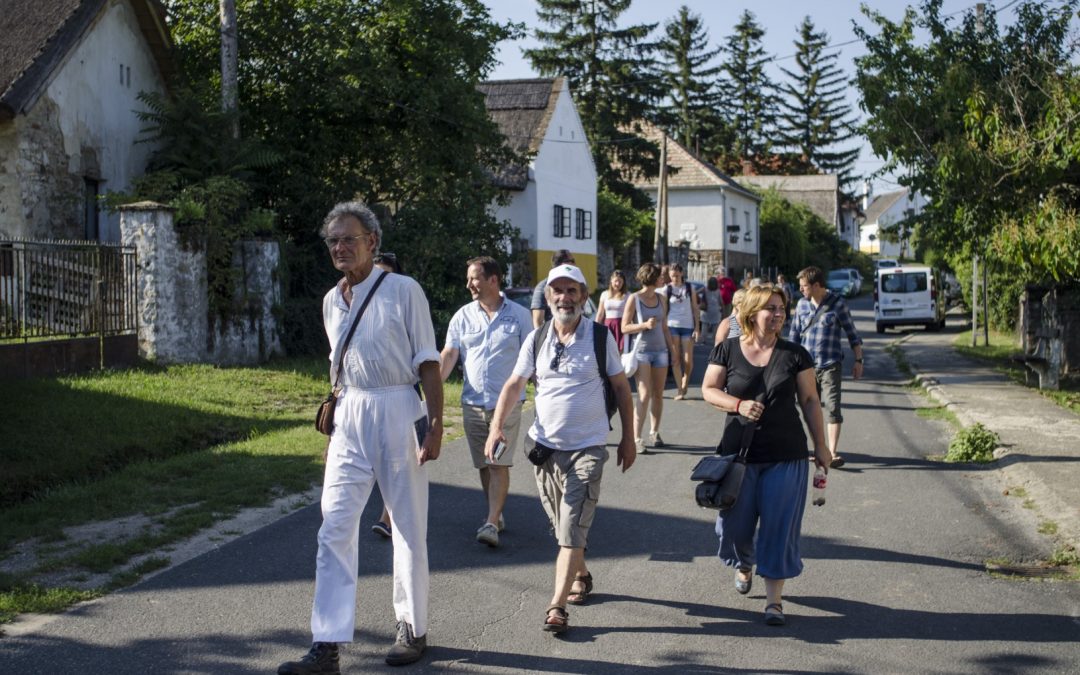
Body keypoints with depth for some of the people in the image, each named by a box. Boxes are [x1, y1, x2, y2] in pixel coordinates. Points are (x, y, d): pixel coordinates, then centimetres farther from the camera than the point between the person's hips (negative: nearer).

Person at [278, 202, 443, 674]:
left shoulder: (403, 291, -6)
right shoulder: (332, 301, 12)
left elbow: (427, 363, -7)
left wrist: (435, 424, -13)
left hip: (398, 412, -5)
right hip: (350, 417, 5)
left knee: (409, 527, 6)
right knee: (334, 527, -3)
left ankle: (413, 629, 21)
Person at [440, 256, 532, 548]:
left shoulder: (520, 315, -1)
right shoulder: (463, 316, 5)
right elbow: (449, 354, -1)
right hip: (472, 403, 4)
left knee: (499, 463, -9)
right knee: (483, 465, 11)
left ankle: (491, 523, -10)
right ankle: (495, 515, 25)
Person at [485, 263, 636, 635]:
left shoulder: (600, 337, -3)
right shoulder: (536, 340, 3)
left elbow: (621, 387, 4)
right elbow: (514, 384, 5)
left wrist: (628, 437, 4)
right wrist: (497, 426, -9)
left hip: (587, 448, -3)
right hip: (545, 446, 3)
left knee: (572, 530, -11)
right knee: (561, 526, 16)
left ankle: (557, 605, -13)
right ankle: (581, 575, 40)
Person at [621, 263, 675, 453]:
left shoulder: (661, 299, 12)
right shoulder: (634, 299, -4)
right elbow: (624, 328, -5)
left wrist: (671, 347, 15)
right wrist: (644, 325, -18)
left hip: (660, 350, 5)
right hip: (642, 351, -5)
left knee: (658, 394, 9)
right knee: (644, 395, -13)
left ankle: (655, 432, 24)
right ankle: (636, 438, -11)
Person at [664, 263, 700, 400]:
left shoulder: (690, 288, 5)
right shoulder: (667, 289, 3)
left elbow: (695, 308, 6)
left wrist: (697, 327, -1)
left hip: (688, 326, 0)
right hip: (672, 326, 0)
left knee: (688, 360, -3)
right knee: (675, 359, -1)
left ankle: (685, 381, 25)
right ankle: (680, 389, 4)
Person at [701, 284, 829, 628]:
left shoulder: (795, 355, 0)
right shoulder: (727, 350, -1)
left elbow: (810, 401, 5)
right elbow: (709, 390, 2)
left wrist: (820, 445, 5)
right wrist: (738, 404, -16)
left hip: (786, 456, 0)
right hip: (738, 453, 0)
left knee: (779, 526, 0)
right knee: (736, 521, 8)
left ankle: (774, 599, 9)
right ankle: (744, 565, 42)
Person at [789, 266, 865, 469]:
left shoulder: (837, 303, -5)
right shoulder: (802, 305, 7)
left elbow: (851, 333, 0)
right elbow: (794, 335, 14)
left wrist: (858, 360, -1)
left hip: (830, 365, -5)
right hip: (807, 365, 5)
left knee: (832, 407, -10)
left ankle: (832, 453, -12)